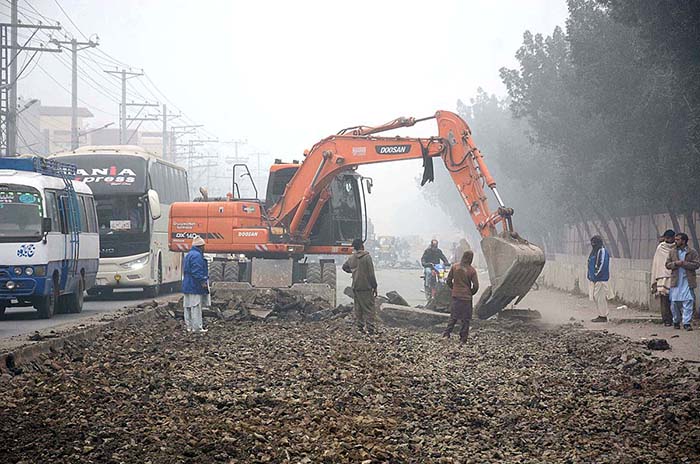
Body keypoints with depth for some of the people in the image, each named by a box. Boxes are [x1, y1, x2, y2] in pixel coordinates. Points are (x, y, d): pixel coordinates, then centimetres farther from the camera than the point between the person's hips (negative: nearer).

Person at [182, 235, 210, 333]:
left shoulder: (189, 254, 18)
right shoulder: (196, 255, -16)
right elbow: (197, 272, -22)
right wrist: (202, 282, -19)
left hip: (187, 285, 11)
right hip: (195, 286, -11)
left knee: (188, 307, 12)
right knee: (196, 306, -8)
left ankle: (189, 326, 16)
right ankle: (197, 327, -9)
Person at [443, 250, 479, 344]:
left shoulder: (454, 267, -3)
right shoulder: (472, 270, -11)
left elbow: (448, 281, 4)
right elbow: (476, 286, -9)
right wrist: (471, 293, 9)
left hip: (455, 296, 3)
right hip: (466, 297, -3)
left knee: (453, 316, 15)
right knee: (465, 319, 7)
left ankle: (447, 334, 3)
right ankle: (463, 339, 10)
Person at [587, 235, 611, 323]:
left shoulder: (602, 251, -13)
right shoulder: (594, 251, 17)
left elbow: (602, 265, -19)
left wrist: (596, 276, -17)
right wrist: (590, 275, 15)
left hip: (601, 279, -10)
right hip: (595, 279, 10)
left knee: (600, 298, -8)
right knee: (595, 297, 13)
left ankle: (603, 316, -4)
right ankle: (601, 315, 19)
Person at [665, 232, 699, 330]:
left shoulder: (692, 252, 3)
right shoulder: (672, 252, 11)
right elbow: (667, 264, 9)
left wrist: (684, 263, -14)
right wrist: (675, 263, -11)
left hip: (688, 281, -2)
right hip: (676, 281, 2)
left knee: (688, 302, -7)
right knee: (675, 302, 5)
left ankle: (686, 323, -5)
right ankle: (676, 322, 20)